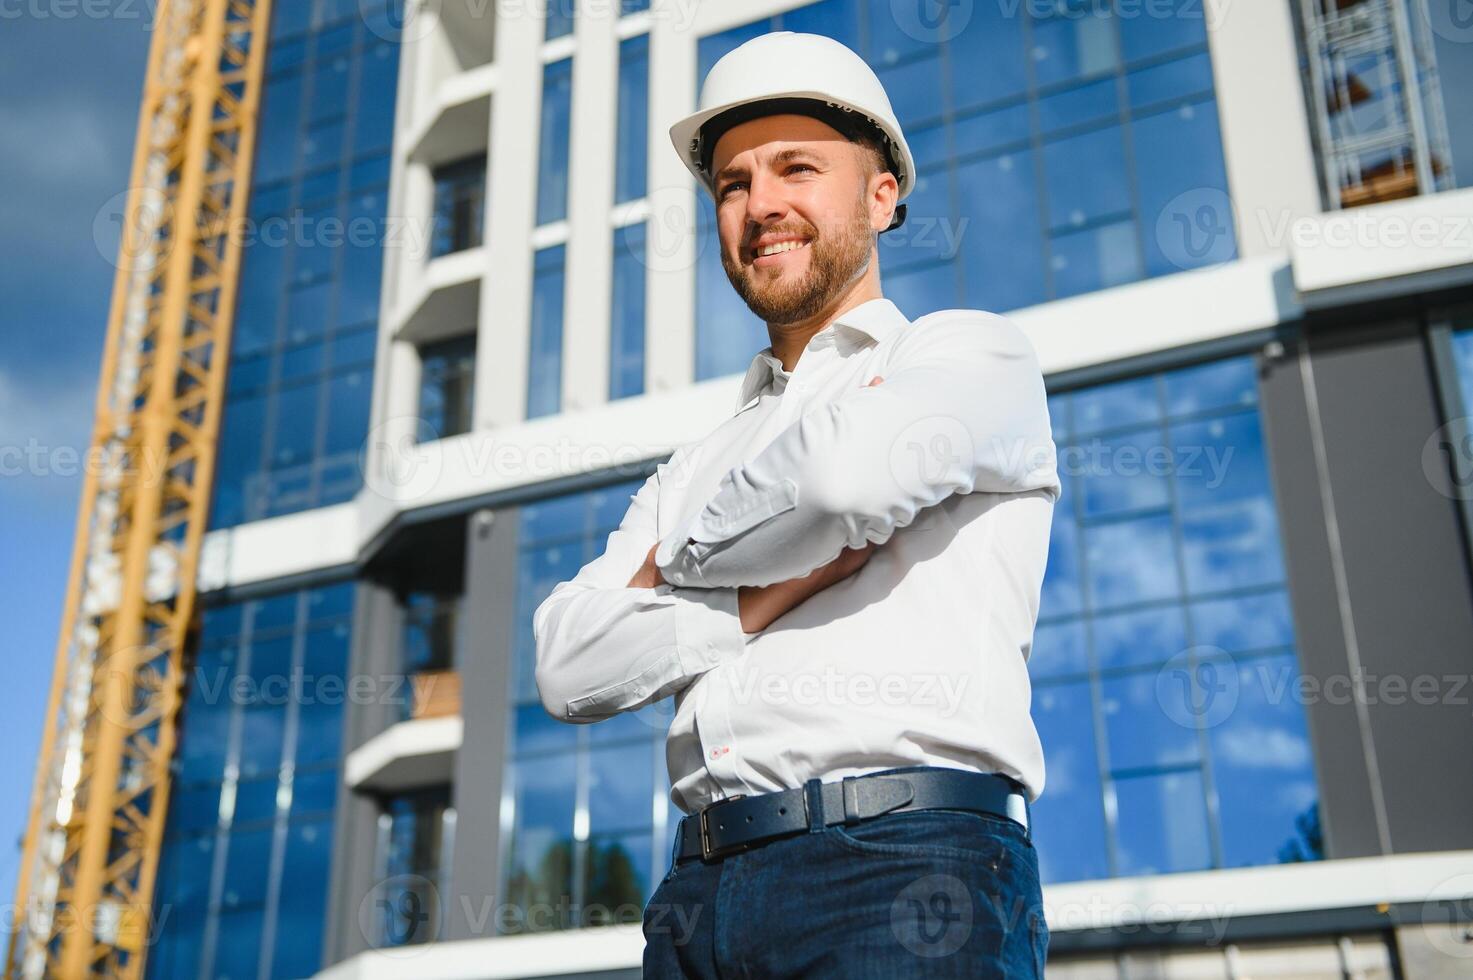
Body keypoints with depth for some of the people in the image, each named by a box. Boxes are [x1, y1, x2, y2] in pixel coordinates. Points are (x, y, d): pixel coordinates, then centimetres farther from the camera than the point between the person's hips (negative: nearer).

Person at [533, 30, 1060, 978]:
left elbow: (847, 471, -14)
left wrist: (681, 560, 3)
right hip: (700, 894, 5)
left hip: (908, 867, -4)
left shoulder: (975, 356, 9)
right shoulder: (695, 469, 23)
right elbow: (571, 667, 10)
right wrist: (767, 595, -4)